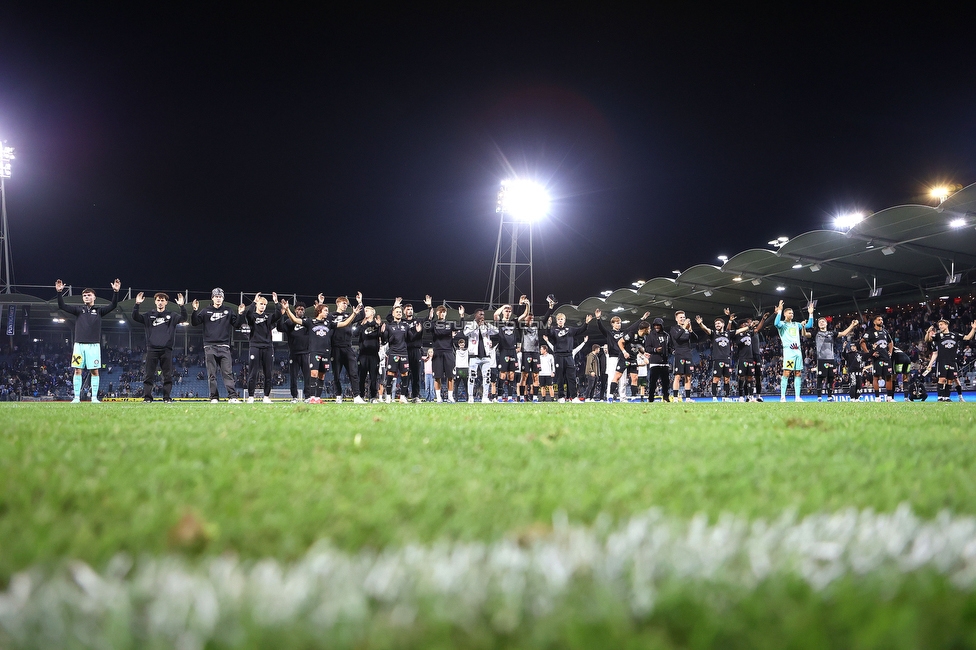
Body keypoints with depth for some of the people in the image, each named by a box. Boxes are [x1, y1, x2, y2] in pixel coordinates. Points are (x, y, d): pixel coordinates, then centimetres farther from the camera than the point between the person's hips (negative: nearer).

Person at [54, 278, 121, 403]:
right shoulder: (78, 309, 11)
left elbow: (113, 305, -3)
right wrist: (59, 292, -13)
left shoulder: (99, 311, 9)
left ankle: (94, 397, 3)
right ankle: (76, 397, 3)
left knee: (94, 371, -1)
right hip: (79, 344, 1)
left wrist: (115, 292, -17)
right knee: (77, 370, -1)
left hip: (94, 345, -1)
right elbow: (62, 306, 1)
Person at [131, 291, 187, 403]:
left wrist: (182, 306, -22)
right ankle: (147, 397, 0)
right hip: (152, 349, 0)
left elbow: (183, 318, -5)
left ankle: (167, 398, 3)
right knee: (149, 375, -2)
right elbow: (135, 317, 1)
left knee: (168, 375, -1)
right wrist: (137, 305, -15)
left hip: (166, 349, 0)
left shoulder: (171, 316, 11)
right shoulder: (149, 315, 13)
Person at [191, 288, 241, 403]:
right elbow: (194, 323, 3)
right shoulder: (205, 311, 10)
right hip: (209, 347, 0)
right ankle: (214, 397, 4)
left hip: (224, 347, 0)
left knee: (228, 373, -8)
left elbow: (237, 324, 7)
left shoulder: (228, 311, 12)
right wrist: (195, 311, -12)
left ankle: (232, 397, -14)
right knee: (212, 374, 1)